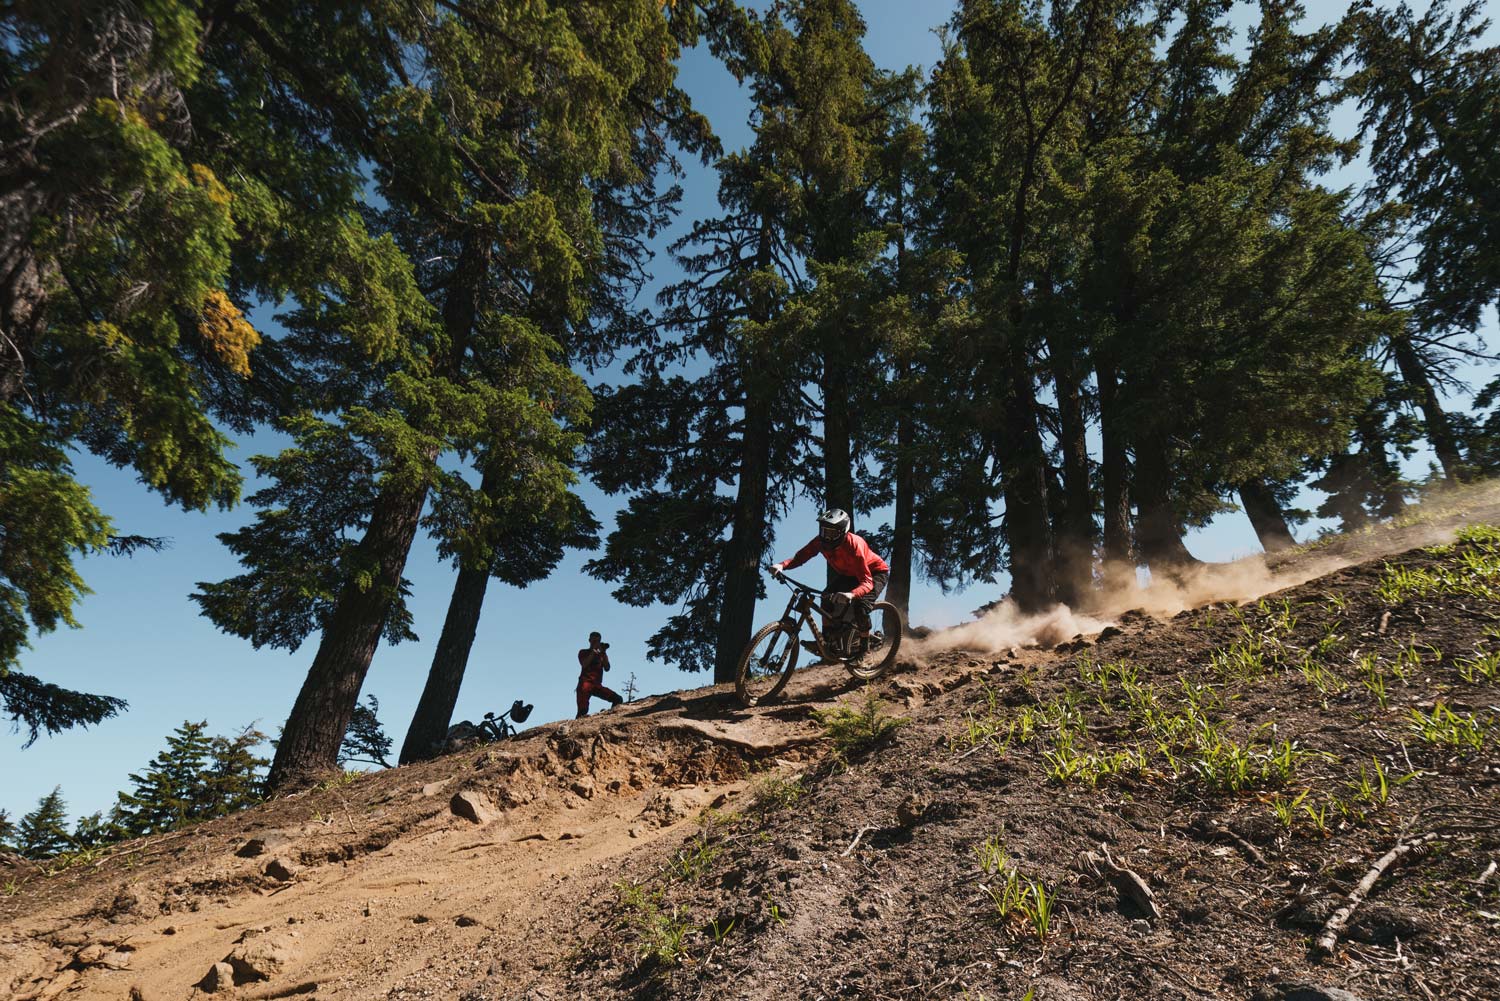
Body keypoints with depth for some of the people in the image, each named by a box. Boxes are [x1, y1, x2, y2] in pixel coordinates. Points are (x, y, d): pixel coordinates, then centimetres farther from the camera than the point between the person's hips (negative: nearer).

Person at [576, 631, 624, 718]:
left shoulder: (602, 654, 20)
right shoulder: (583, 652, 12)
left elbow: (607, 668, 4)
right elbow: (584, 665, -9)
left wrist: (604, 653, -4)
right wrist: (593, 652, -6)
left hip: (597, 685, 4)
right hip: (585, 684, -4)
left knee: (618, 699, -12)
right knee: (582, 711, -18)